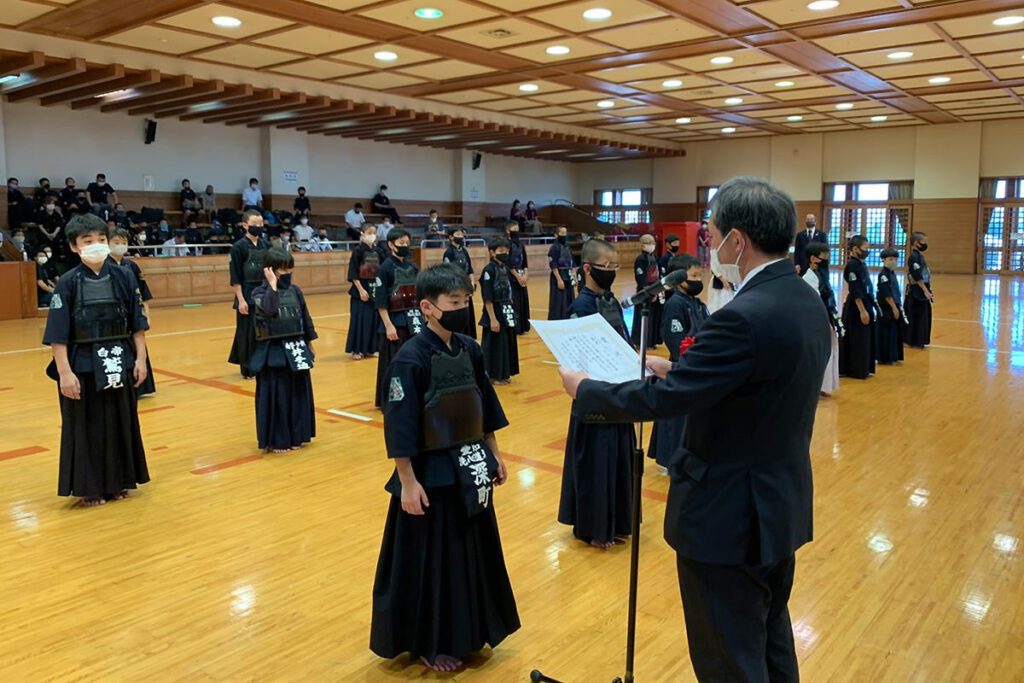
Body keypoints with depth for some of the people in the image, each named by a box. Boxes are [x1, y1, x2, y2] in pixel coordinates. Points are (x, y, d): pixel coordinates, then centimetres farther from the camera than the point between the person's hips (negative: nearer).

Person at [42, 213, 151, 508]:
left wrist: (140, 359, -1)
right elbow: (58, 334, -8)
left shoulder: (123, 277, -1)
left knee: (121, 423, 11)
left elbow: (137, 324, 4)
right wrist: (64, 372, -13)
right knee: (86, 427, 6)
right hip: (83, 366, -2)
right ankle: (90, 487, 21)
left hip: (120, 362, 3)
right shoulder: (68, 282, -7)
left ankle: (117, 481, 27)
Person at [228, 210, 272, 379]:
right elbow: (235, 278, -10)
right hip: (247, 294, -5)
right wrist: (241, 300, -15)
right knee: (247, 333, 0)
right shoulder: (238, 247, -9)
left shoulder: (266, 245, 6)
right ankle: (248, 368, 11)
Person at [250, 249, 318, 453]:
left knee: (298, 393, 11)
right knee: (275, 395, 0)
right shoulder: (260, 292, -7)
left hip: (296, 349, 5)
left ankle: (296, 436, 24)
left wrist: (309, 344, 15)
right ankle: (275, 440, 12)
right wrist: (273, 284, -21)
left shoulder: (295, 290, 6)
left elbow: (305, 318, 13)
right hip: (273, 351, -5)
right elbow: (269, 309, -29)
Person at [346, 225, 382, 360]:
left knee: (374, 318, 7)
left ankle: (370, 348, 17)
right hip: (361, 289, -5)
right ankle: (356, 350, 7)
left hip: (375, 289, 5)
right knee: (359, 319, -2)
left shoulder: (377, 251, 8)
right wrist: (361, 290, -16)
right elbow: (353, 274, -10)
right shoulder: (358, 250, -7)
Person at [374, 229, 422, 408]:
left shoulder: (413, 267, 9)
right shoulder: (385, 268, -8)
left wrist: (422, 317, 12)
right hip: (396, 322, -6)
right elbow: (380, 302, -11)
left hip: (414, 320, 6)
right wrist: (388, 325, -15)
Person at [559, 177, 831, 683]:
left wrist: (583, 389, -11)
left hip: (730, 519, -9)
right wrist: (677, 370, 9)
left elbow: (661, 399, -26)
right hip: (783, 508, 9)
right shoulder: (806, 302, 2)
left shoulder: (745, 317, -28)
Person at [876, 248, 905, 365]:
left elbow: (895, 292, 17)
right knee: (886, 333, -4)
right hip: (886, 308, -9)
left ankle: (892, 357, 22)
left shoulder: (892, 274, 13)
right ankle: (884, 358, 4)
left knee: (895, 332, 13)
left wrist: (897, 307, 14)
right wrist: (894, 307, -17)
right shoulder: (883, 275, -14)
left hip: (894, 306, 9)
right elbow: (887, 294, -18)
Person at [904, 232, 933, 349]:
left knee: (923, 316, 13)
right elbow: (917, 277, -21)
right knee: (916, 317, -4)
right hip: (917, 292, -10)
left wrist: (928, 291, 19)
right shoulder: (914, 257, -16)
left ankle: (918, 341, 20)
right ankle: (914, 342, 3)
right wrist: (926, 292, -21)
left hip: (921, 292, 10)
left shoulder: (919, 256, 13)